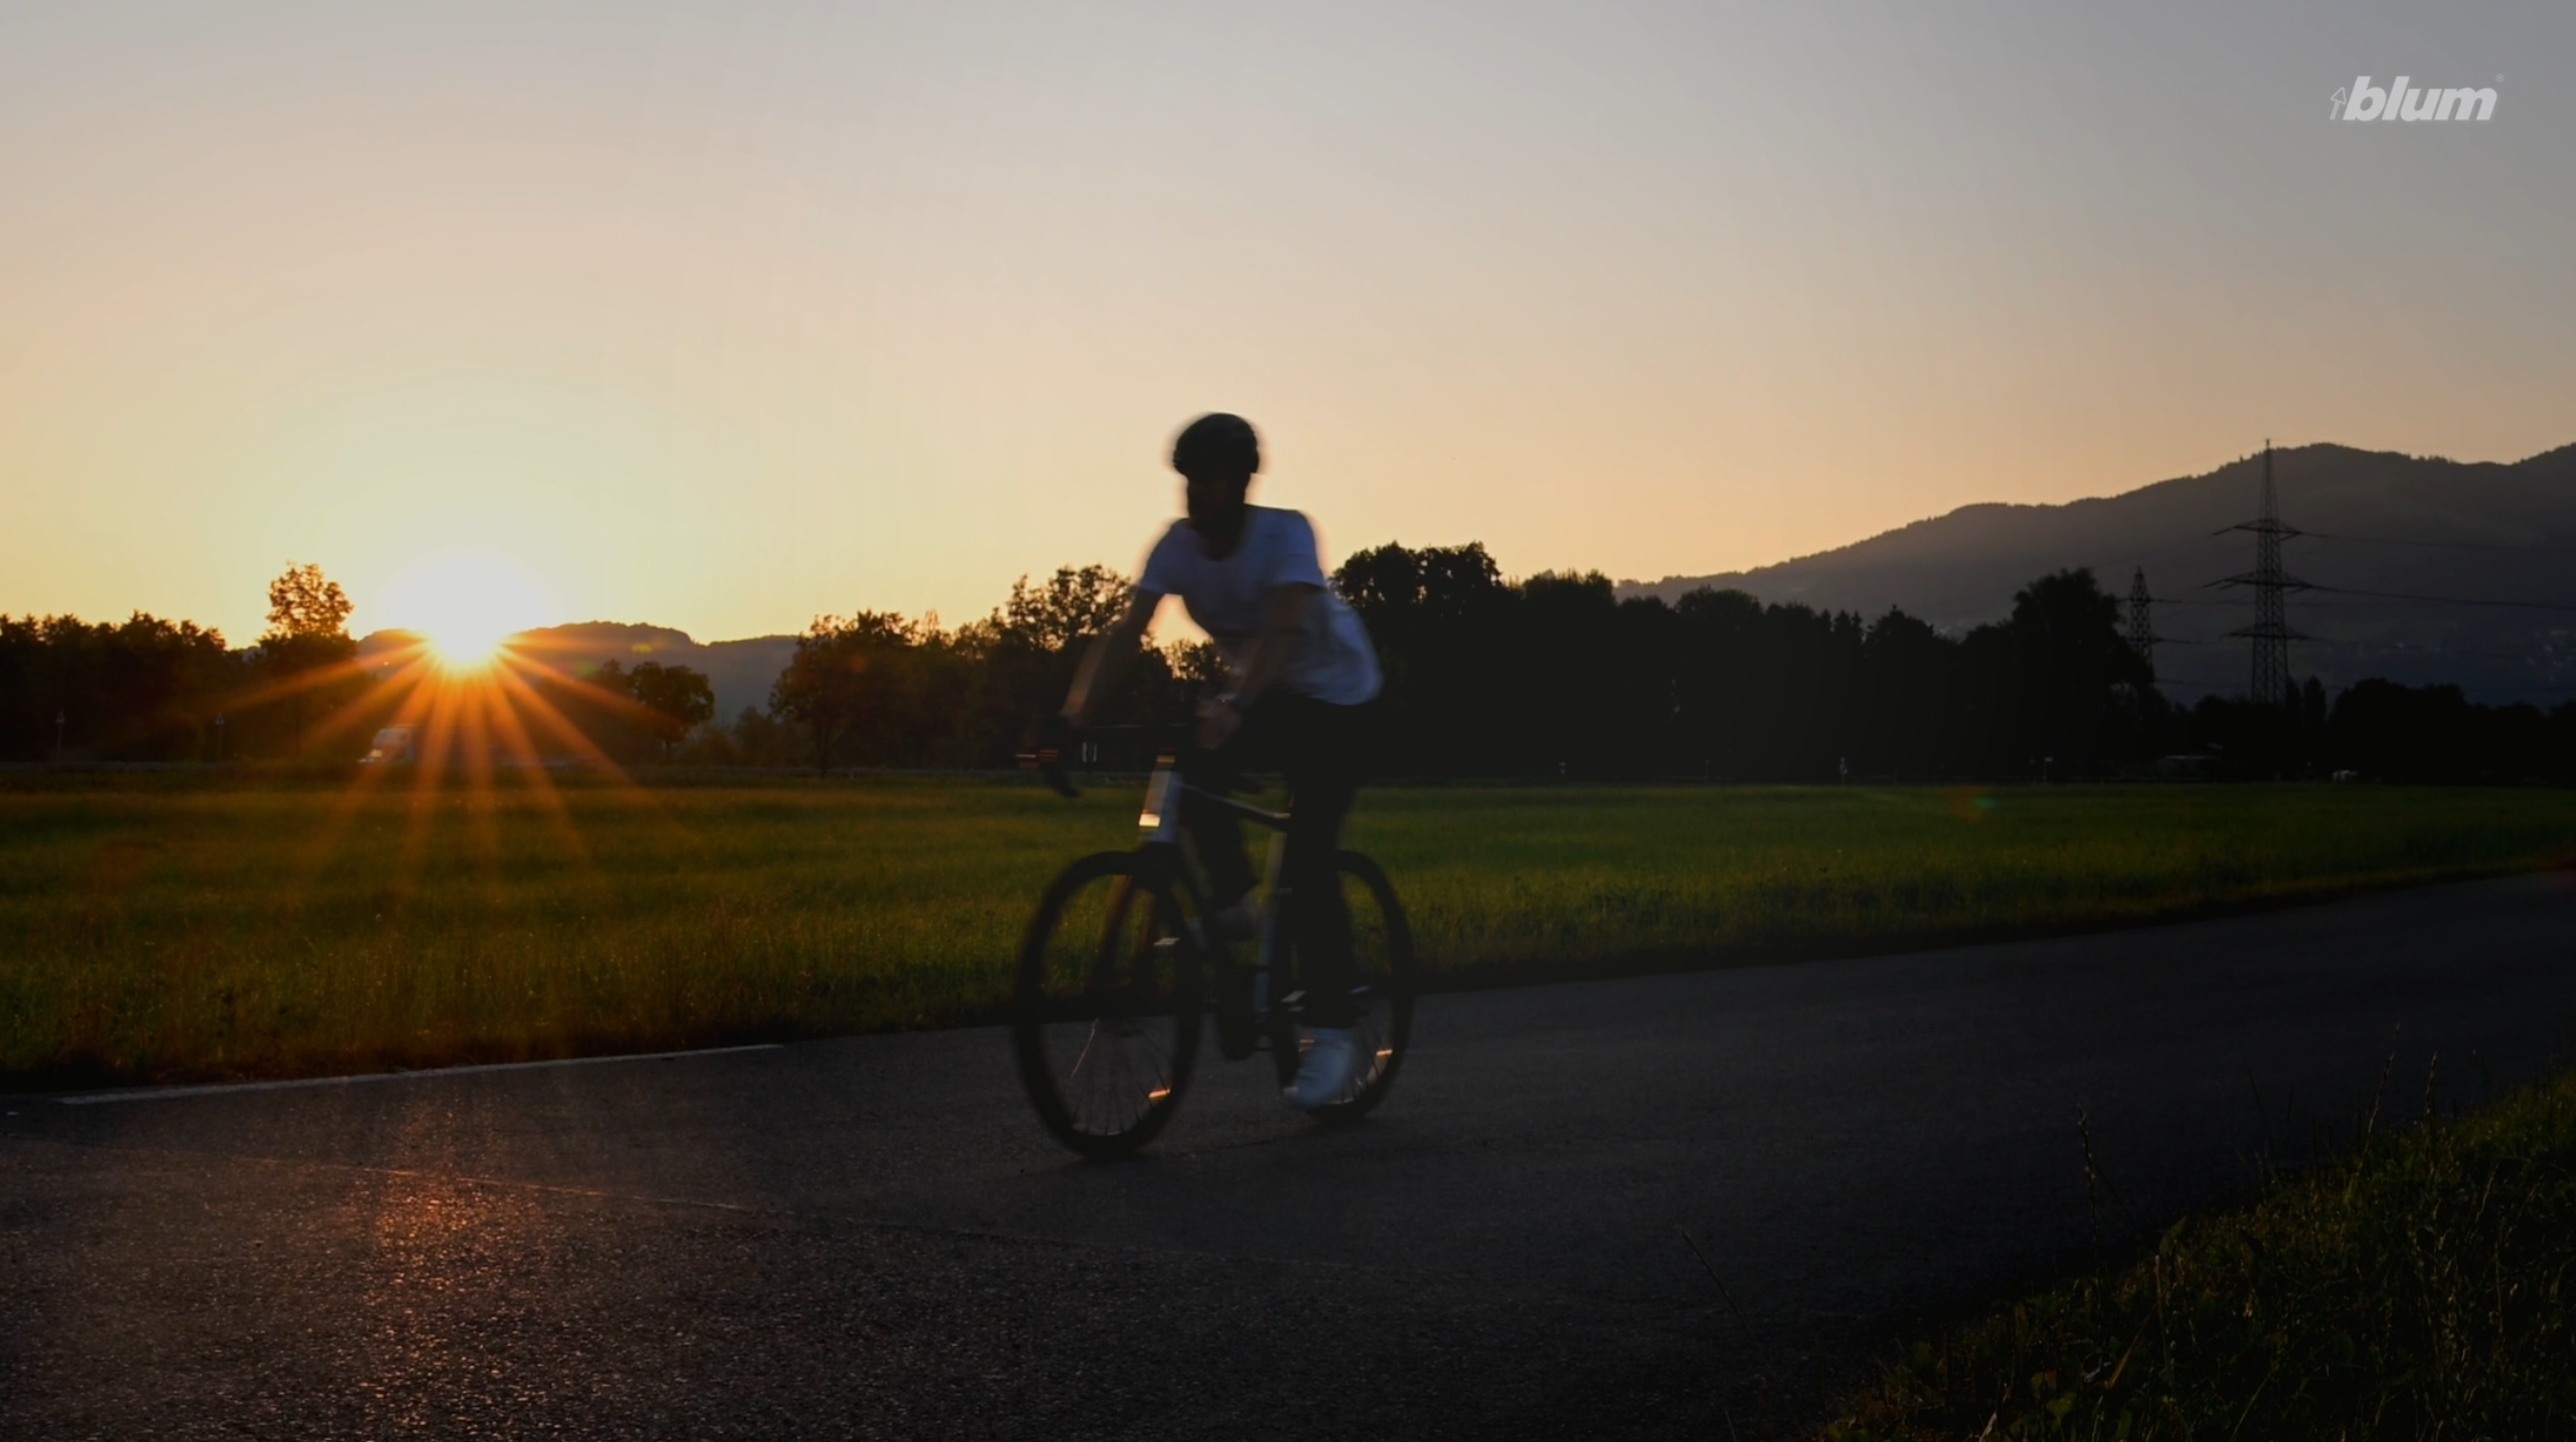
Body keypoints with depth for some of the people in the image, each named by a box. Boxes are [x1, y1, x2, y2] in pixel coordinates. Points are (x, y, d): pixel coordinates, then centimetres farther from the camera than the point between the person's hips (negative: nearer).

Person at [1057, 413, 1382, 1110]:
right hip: (1257, 694, 5)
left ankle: (1333, 1033, -8)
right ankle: (1233, 902, 1)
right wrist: (1078, 705, -38)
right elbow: (1126, 630, -22)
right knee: (1194, 777, -25)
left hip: (1333, 693, -5)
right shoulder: (1178, 544, -13)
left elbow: (1281, 627, -42)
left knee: (1308, 861, -16)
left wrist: (1235, 705, -59)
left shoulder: (1285, 533, -27)